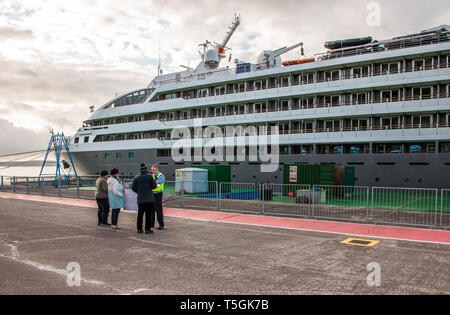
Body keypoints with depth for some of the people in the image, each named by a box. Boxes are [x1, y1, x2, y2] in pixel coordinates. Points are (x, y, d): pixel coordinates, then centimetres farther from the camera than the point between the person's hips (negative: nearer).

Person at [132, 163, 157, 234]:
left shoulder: (137, 178, 3)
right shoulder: (149, 176, -6)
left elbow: (133, 188, 6)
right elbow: (154, 186, -6)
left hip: (140, 199, 4)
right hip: (149, 199, -4)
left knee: (140, 214, 11)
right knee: (148, 214, 0)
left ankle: (139, 229, 14)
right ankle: (147, 229, 0)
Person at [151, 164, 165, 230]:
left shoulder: (160, 176, -9)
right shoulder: (152, 175, 13)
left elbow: (156, 183, -24)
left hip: (158, 194, -7)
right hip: (152, 194, 7)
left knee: (159, 209, -7)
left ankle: (161, 225, -3)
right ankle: (152, 224, 19)